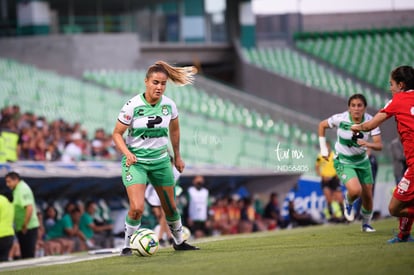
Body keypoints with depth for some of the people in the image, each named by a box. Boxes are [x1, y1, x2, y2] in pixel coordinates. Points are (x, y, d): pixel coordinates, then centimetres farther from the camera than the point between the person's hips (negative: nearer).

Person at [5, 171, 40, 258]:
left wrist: (25, 226, -20)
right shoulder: (18, 189, 14)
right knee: (25, 255, 13)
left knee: (28, 255, -6)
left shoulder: (22, 189, -16)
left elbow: (29, 208, -25)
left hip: (28, 228, -10)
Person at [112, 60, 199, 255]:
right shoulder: (132, 106, -17)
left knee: (170, 206, 12)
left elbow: (174, 130, 14)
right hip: (135, 161, -4)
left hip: (161, 160, 4)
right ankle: (128, 245, 0)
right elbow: (117, 133, -9)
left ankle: (179, 242, 35)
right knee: (137, 208, -19)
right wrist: (127, 153, -25)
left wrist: (177, 156, 19)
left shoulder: (169, 105, -5)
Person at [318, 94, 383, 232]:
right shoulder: (340, 119, -21)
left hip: (362, 161, 3)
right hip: (344, 162, -3)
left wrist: (367, 144, -41)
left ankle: (366, 223, 33)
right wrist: (323, 148, -4)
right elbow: (322, 125, -2)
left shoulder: (370, 121, -17)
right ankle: (348, 203, 10)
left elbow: (379, 145, -20)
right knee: (355, 190, -26)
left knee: (367, 197, 5)